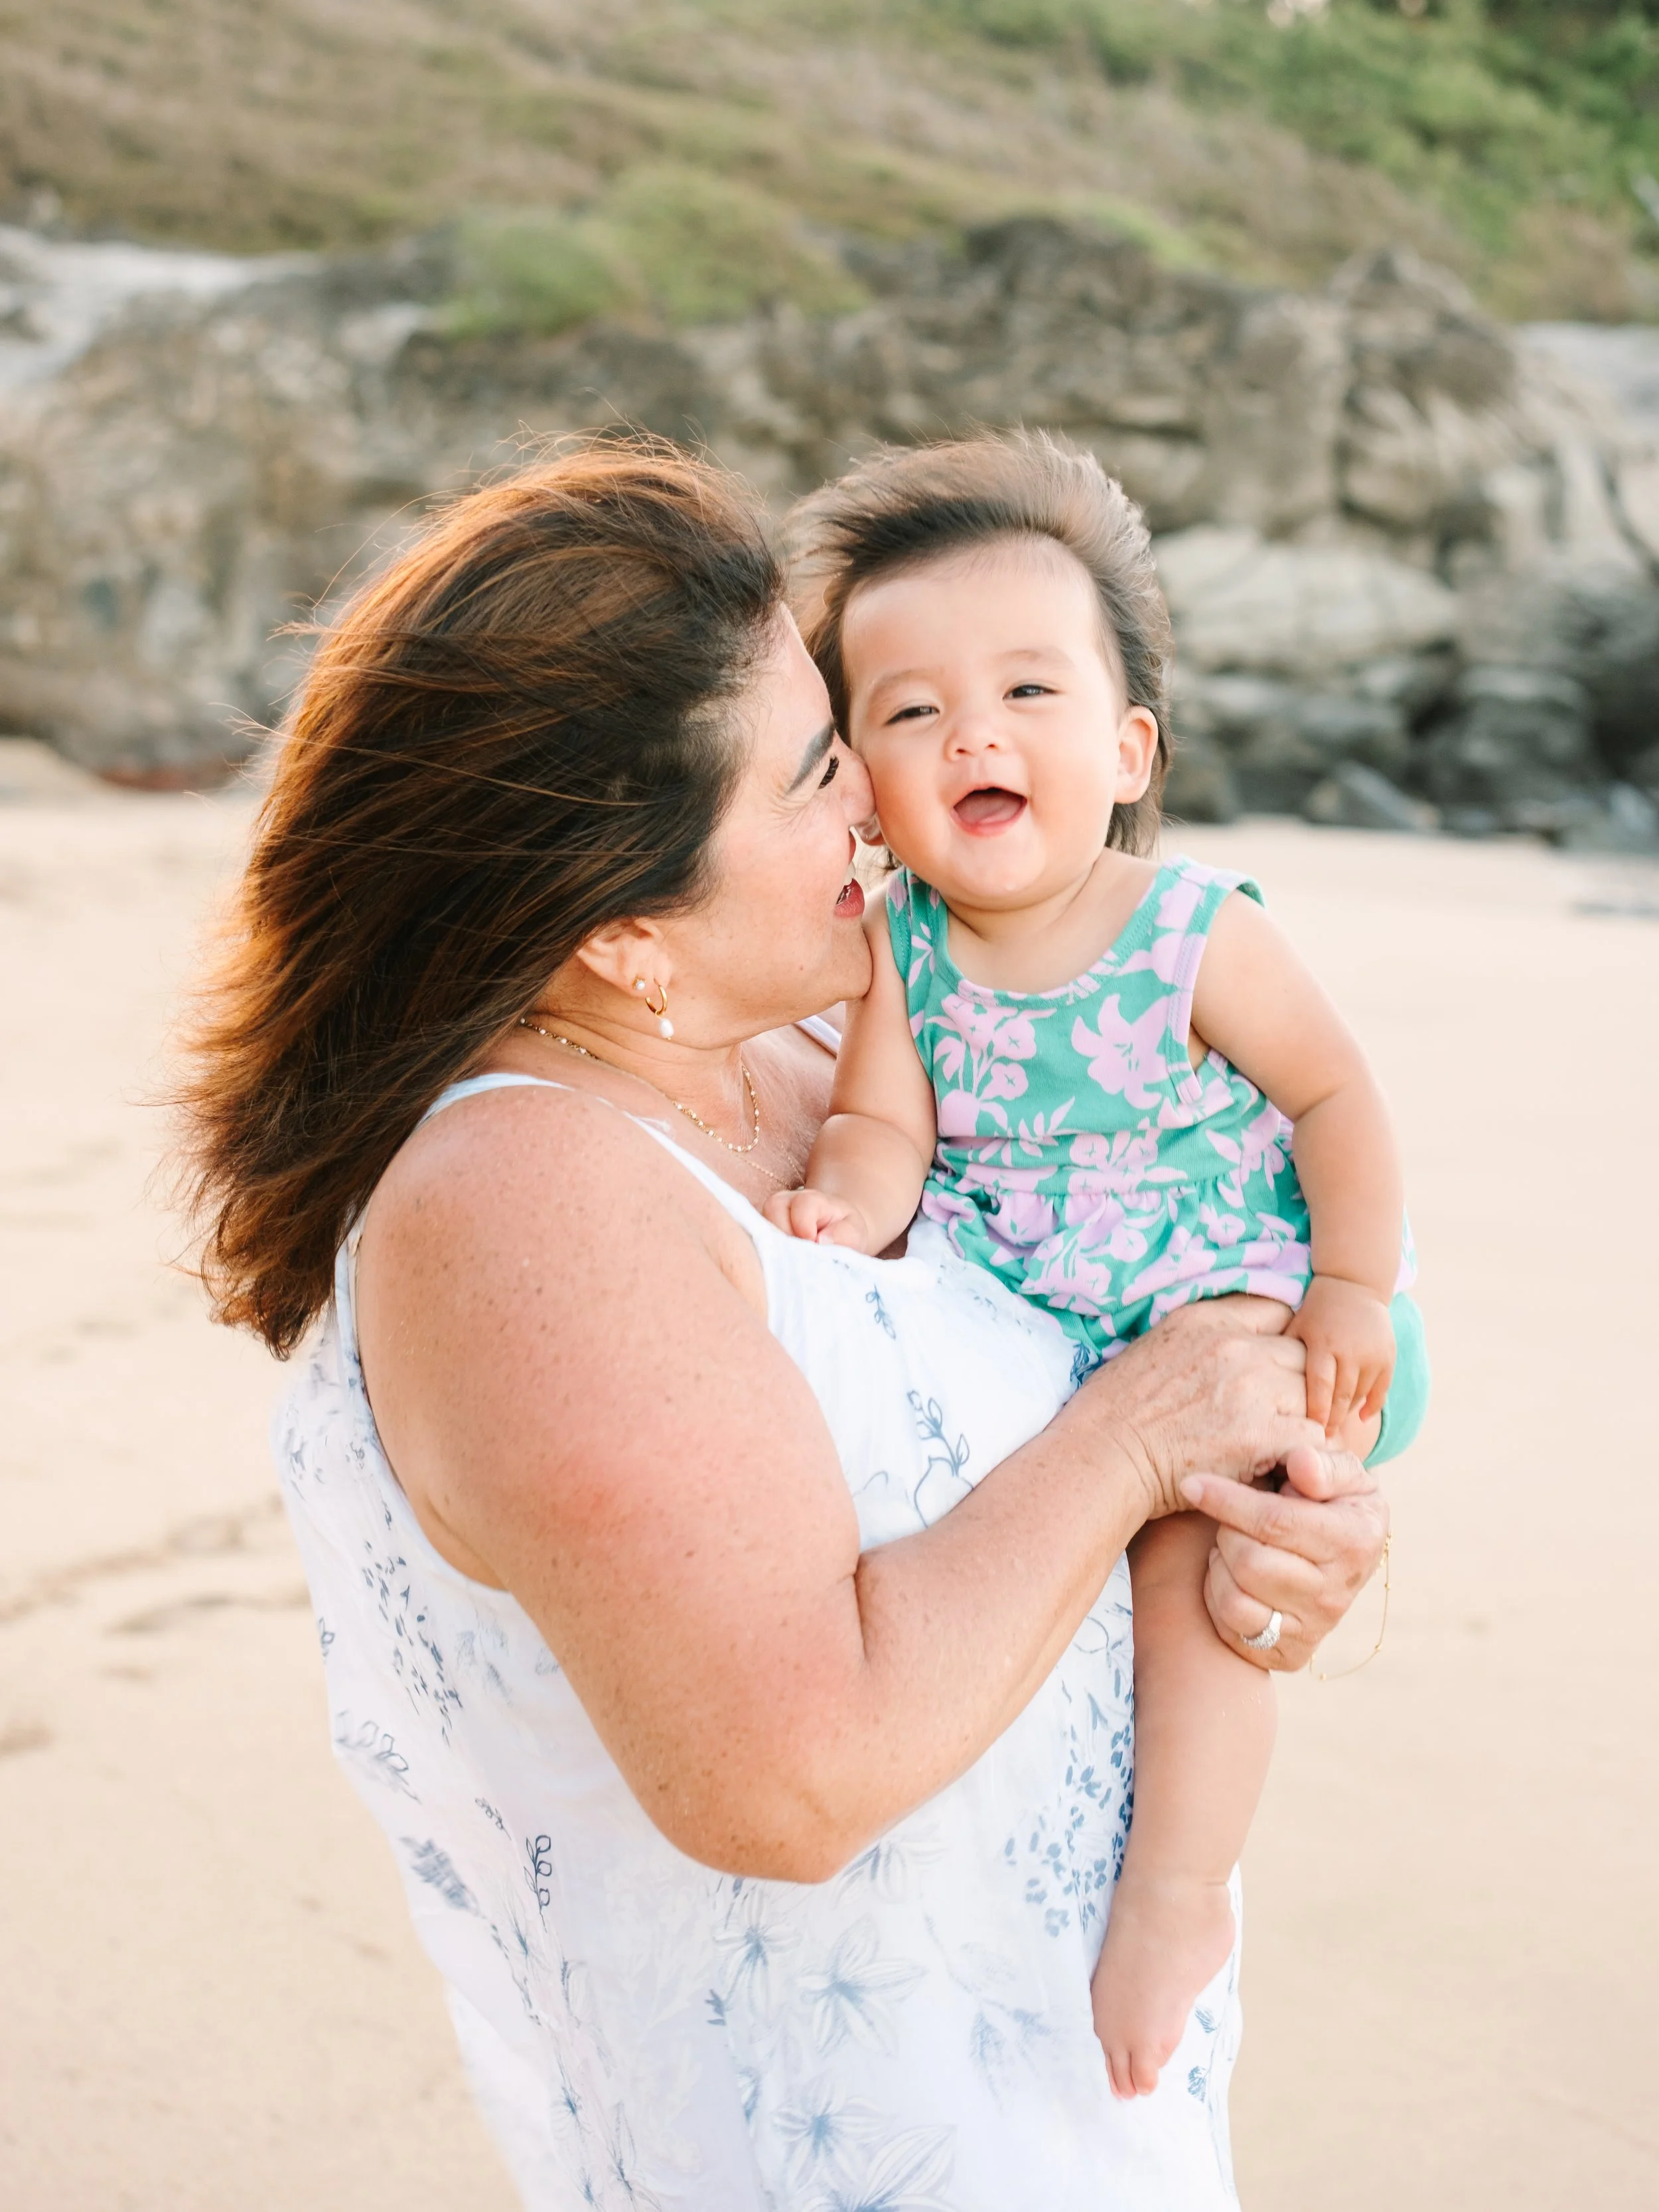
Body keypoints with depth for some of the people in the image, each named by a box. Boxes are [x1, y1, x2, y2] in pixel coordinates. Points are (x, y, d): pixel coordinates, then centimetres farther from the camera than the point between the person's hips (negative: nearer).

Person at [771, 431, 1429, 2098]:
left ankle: (1179, 1885, -8)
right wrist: (841, 1203, -29)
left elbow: (1333, 1096, -4)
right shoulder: (900, 951, -5)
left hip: (1214, 1302, -4)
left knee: (1191, 1531, -22)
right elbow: (883, 1126, -6)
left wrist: (1353, 1287, -12)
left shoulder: (1201, 938, -13)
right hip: (1003, 1318, 5)